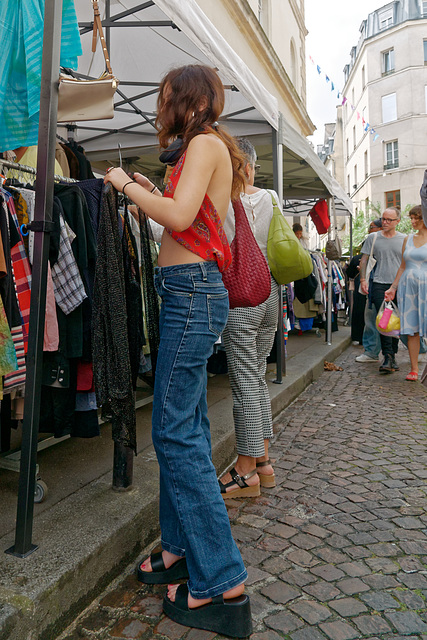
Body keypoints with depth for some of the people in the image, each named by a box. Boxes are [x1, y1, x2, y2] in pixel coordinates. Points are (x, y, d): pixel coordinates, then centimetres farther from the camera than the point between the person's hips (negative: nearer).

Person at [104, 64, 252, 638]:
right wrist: (151, 191, 23)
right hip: (192, 291, 10)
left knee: (175, 433, -9)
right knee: (187, 428, 12)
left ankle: (223, 584, 1)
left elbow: (178, 217, -19)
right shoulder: (210, 148, 24)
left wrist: (127, 185, -5)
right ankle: (184, 547, 25)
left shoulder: (205, 143, -4)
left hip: (191, 292, -10)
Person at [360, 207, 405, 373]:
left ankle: (393, 355, 17)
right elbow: (364, 260, 9)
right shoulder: (372, 238, 7)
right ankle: (388, 357, -12)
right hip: (380, 285, -1)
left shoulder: (404, 239, 8)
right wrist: (363, 280, -1)